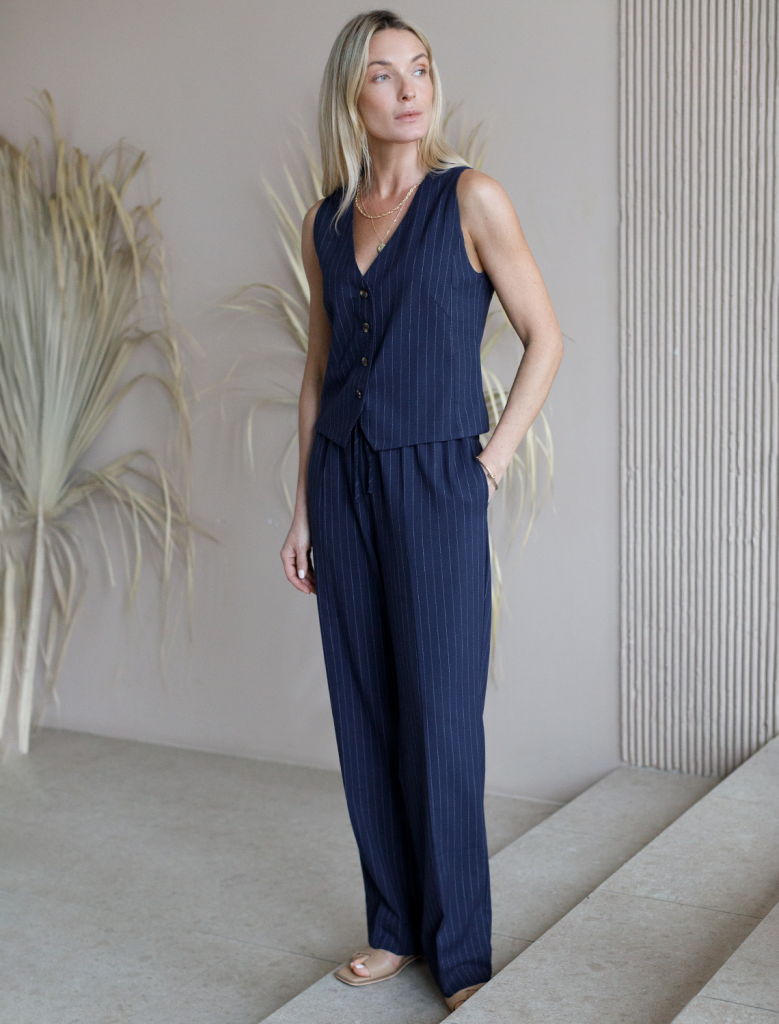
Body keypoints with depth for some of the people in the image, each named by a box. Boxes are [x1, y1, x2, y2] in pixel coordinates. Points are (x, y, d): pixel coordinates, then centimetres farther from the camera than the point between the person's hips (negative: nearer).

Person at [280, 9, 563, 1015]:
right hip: (344, 483, 5)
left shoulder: (470, 198, -5)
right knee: (365, 714, 9)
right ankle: (395, 926, 24)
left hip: (435, 486, -5)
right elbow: (318, 369, 14)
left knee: (440, 721, -2)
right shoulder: (326, 223, 10)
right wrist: (304, 508, 11)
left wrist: (494, 459, -6)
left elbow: (545, 338, -2)